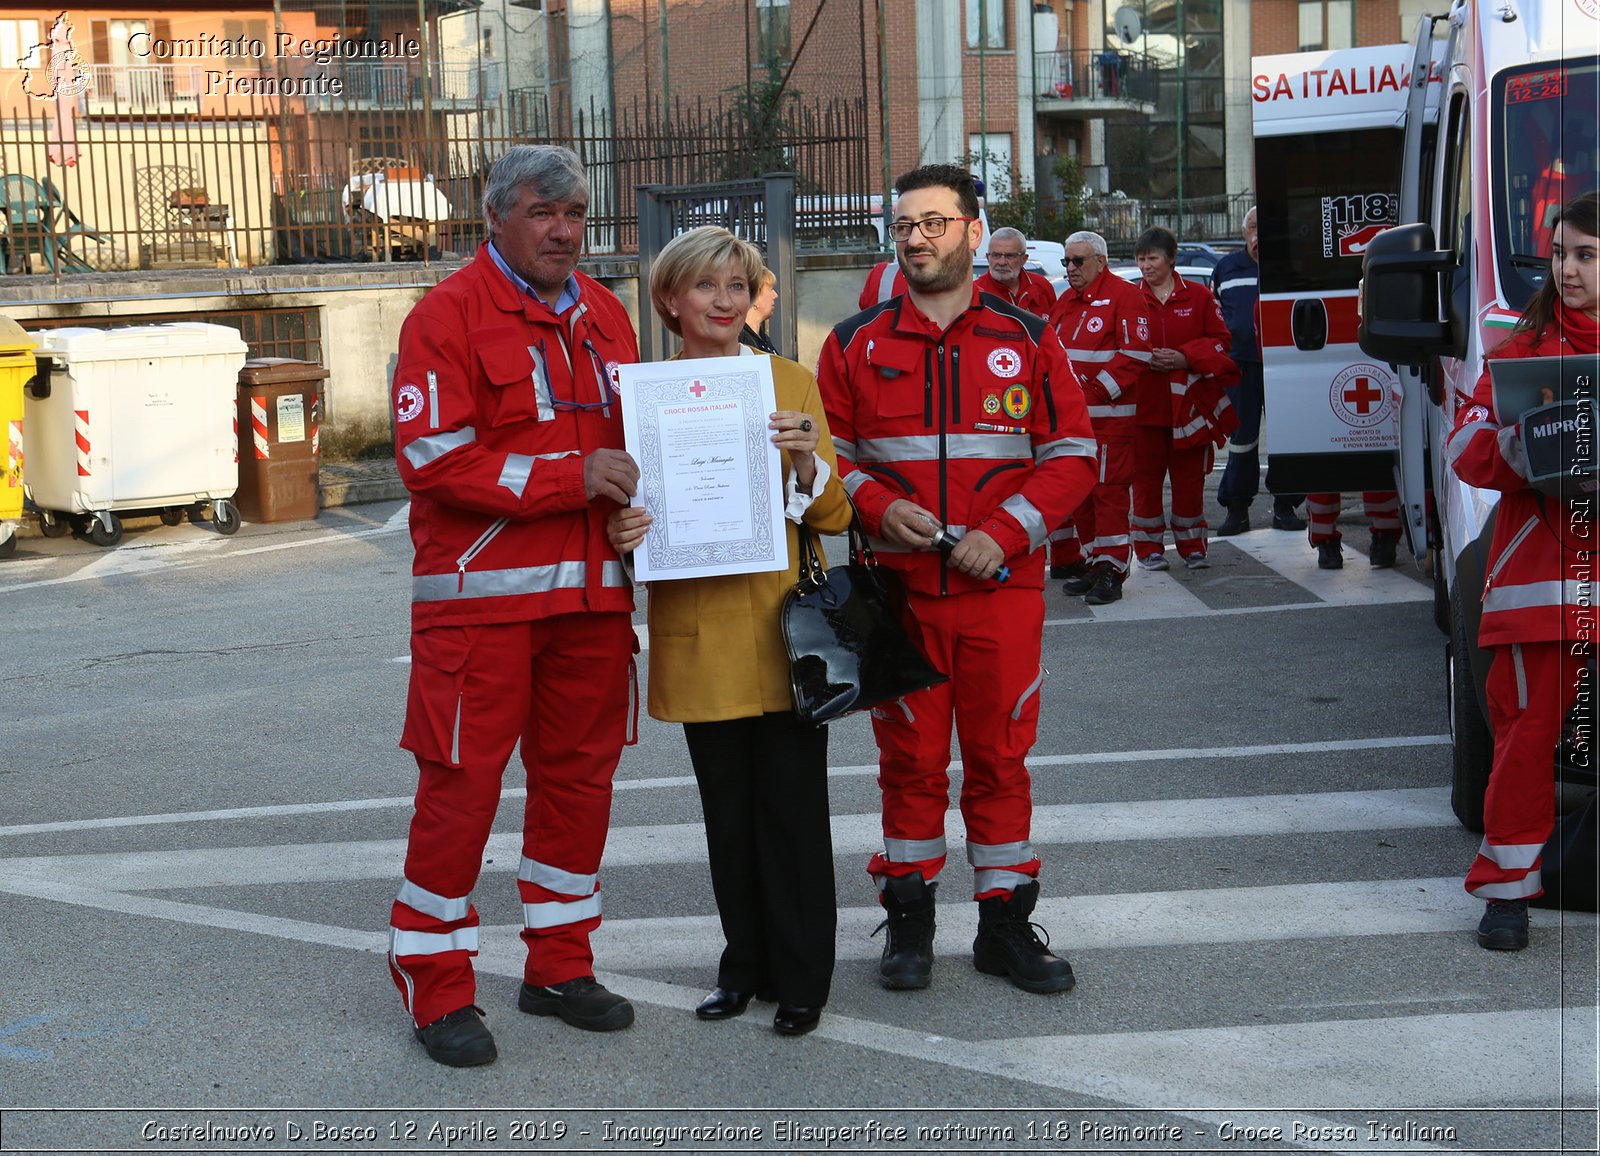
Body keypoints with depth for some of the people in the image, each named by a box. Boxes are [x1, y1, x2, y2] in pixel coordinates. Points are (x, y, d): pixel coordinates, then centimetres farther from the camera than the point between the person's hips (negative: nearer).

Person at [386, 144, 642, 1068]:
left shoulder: (605, 315, 14)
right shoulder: (449, 316, -6)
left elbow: (635, 432, 25)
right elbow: (434, 461, -15)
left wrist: (633, 491, 3)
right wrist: (570, 478, -17)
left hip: (592, 590, 6)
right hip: (482, 592, -6)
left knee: (580, 772, 12)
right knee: (461, 783, -3)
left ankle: (561, 966, 25)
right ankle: (438, 986, 9)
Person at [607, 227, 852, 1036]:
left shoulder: (791, 383, 3)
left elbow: (834, 516, 2)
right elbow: (626, 507, 12)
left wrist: (808, 464, -17)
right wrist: (621, 533, -10)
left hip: (784, 627, -1)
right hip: (696, 632, 2)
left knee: (792, 806, 2)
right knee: (727, 810, 10)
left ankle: (801, 977, 14)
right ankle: (746, 962, 25)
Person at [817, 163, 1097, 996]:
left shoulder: (1028, 340, 4)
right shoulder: (855, 345, 6)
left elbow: (1073, 454, 3)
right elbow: (827, 454, 9)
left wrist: (1005, 531, -11)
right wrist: (878, 508, -11)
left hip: (1001, 586, 0)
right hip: (897, 588, 0)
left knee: (1000, 755, 6)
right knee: (910, 757, 7)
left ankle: (1004, 922, 17)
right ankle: (908, 918, 20)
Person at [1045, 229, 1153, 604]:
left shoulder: (1123, 296, -6)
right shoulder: (1065, 301, 18)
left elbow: (1136, 354, -13)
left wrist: (1094, 391, -16)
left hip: (1108, 415, -8)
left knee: (1108, 491, -8)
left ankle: (1110, 571, -5)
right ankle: (1090, 565, 18)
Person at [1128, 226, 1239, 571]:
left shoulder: (1198, 296, 5)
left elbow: (1219, 341, 3)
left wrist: (1185, 358, -11)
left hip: (1189, 403, 0)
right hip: (1144, 404, 0)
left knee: (1190, 477, 5)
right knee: (1146, 477, 1)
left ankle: (1192, 546, 17)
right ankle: (1149, 548, 11)